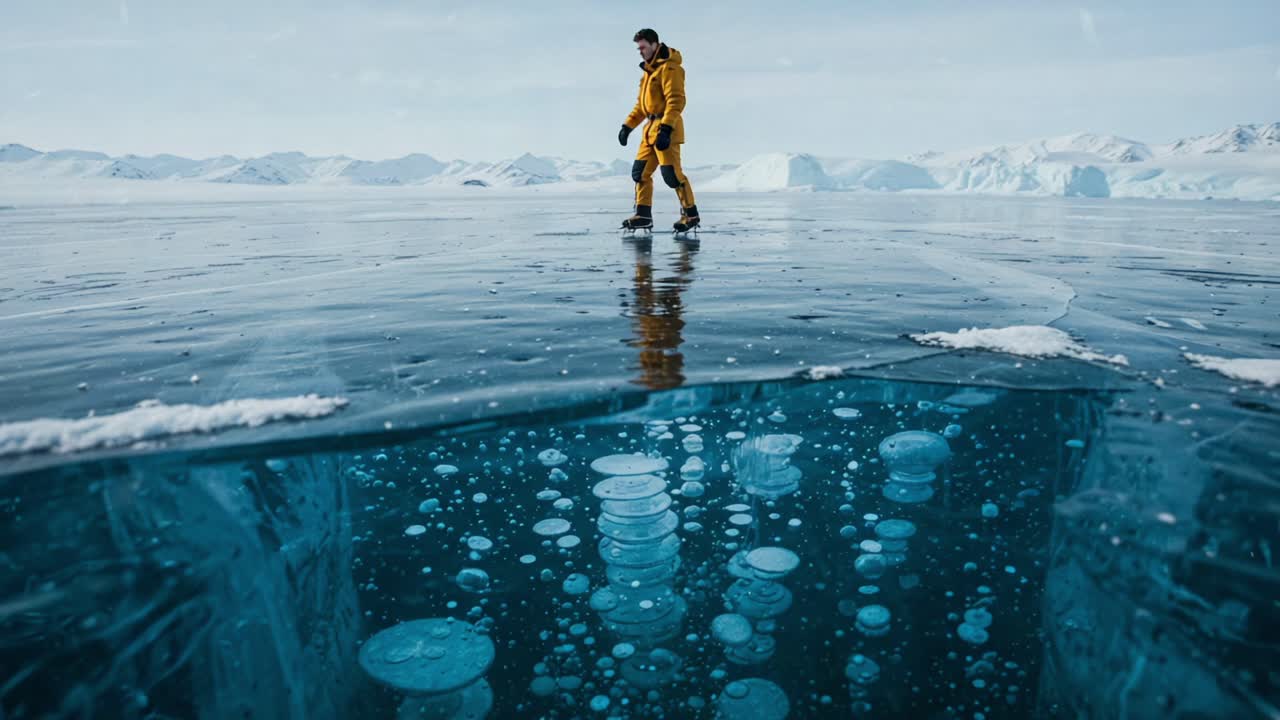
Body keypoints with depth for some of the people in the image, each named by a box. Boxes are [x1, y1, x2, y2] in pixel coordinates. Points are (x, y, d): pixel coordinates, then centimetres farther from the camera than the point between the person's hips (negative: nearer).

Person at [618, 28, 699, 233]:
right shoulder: (650, 69, 20)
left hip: (666, 128, -9)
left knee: (672, 174, -11)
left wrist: (665, 128, -28)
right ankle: (643, 215, 12)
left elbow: (676, 100, -19)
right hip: (650, 128, 10)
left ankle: (690, 214, -1)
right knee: (640, 171, 7)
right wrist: (628, 126, 20)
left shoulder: (669, 68, -10)